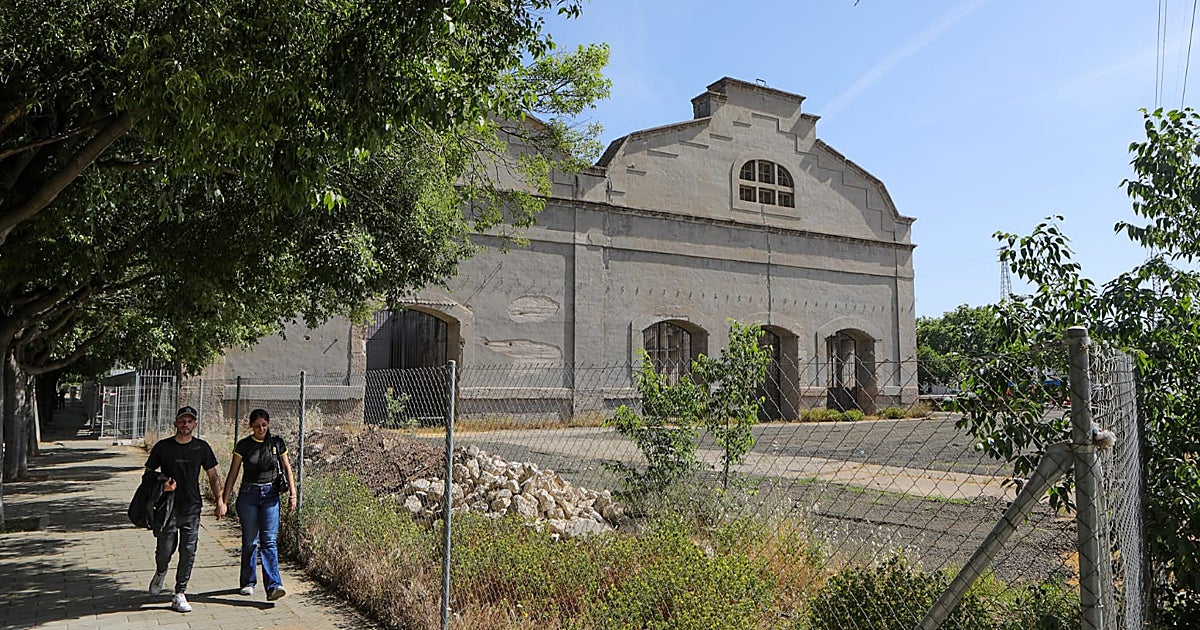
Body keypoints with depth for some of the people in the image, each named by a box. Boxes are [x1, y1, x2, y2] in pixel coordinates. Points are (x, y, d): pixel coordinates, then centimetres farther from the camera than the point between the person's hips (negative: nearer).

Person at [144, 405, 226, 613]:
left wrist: (220, 500, 3)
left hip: (192, 508, 1)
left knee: (188, 552, 0)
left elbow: (213, 476, 10)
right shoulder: (162, 447, 0)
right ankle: (160, 573, 37)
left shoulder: (201, 448, 4)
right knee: (165, 549, 2)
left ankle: (179, 595, 10)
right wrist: (162, 485, -13)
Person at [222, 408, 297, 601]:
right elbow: (232, 474, 3)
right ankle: (248, 583, 22)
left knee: (269, 540, -9)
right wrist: (223, 501, 1)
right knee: (250, 541, 4)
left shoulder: (277, 443, 4)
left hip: (270, 495, 0)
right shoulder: (243, 445, 0)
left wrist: (292, 493, 2)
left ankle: (273, 586, -16)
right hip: (248, 494, 0)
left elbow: (287, 469, 10)